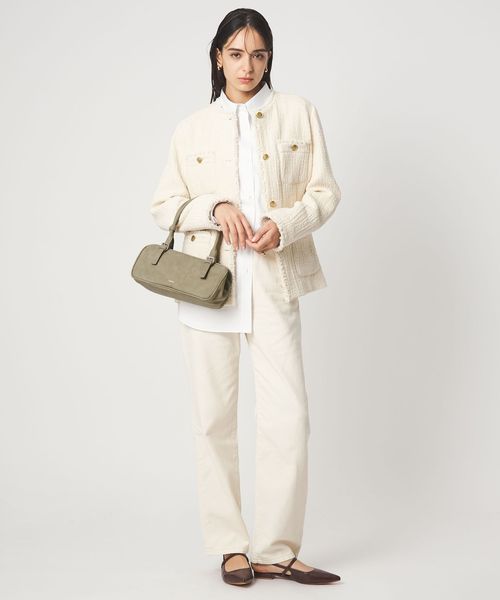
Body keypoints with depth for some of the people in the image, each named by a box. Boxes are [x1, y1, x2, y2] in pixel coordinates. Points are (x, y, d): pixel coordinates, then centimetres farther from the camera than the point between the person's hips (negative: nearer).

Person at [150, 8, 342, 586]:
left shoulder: (298, 112, 9)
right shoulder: (191, 129, 10)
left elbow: (324, 191, 7)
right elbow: (163, 204, 11)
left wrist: (284, 224, -12)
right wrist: (215, 209, -8)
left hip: (274, 280, 0)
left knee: (289, 417, -7)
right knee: (214, 418, 3)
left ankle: (275, 550, 5)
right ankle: (231, 547, 14)